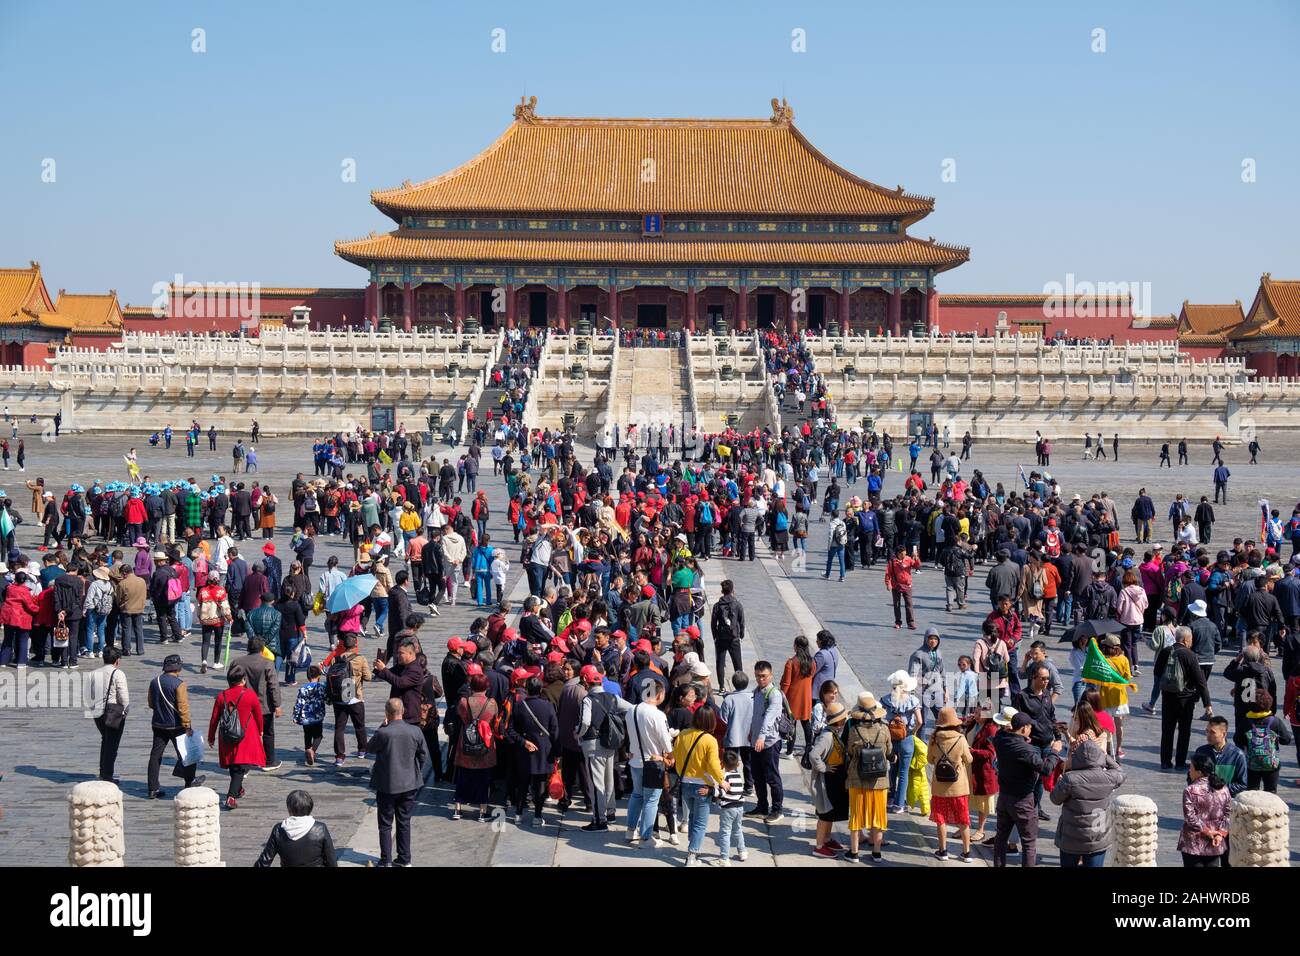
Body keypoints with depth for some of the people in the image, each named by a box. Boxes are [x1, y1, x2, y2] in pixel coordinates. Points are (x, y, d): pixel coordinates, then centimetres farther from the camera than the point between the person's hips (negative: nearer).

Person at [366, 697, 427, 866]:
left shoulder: (383, 733, -21)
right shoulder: (415, 731, -10)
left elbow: (369, 748, -1)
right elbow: (423, 756, 2)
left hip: (387, 786, -3)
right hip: (409, 784, 3)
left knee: (385, 824, 10)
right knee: (404, 822, 15)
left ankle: (386, 860, 14)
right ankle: (404, 859, 21)